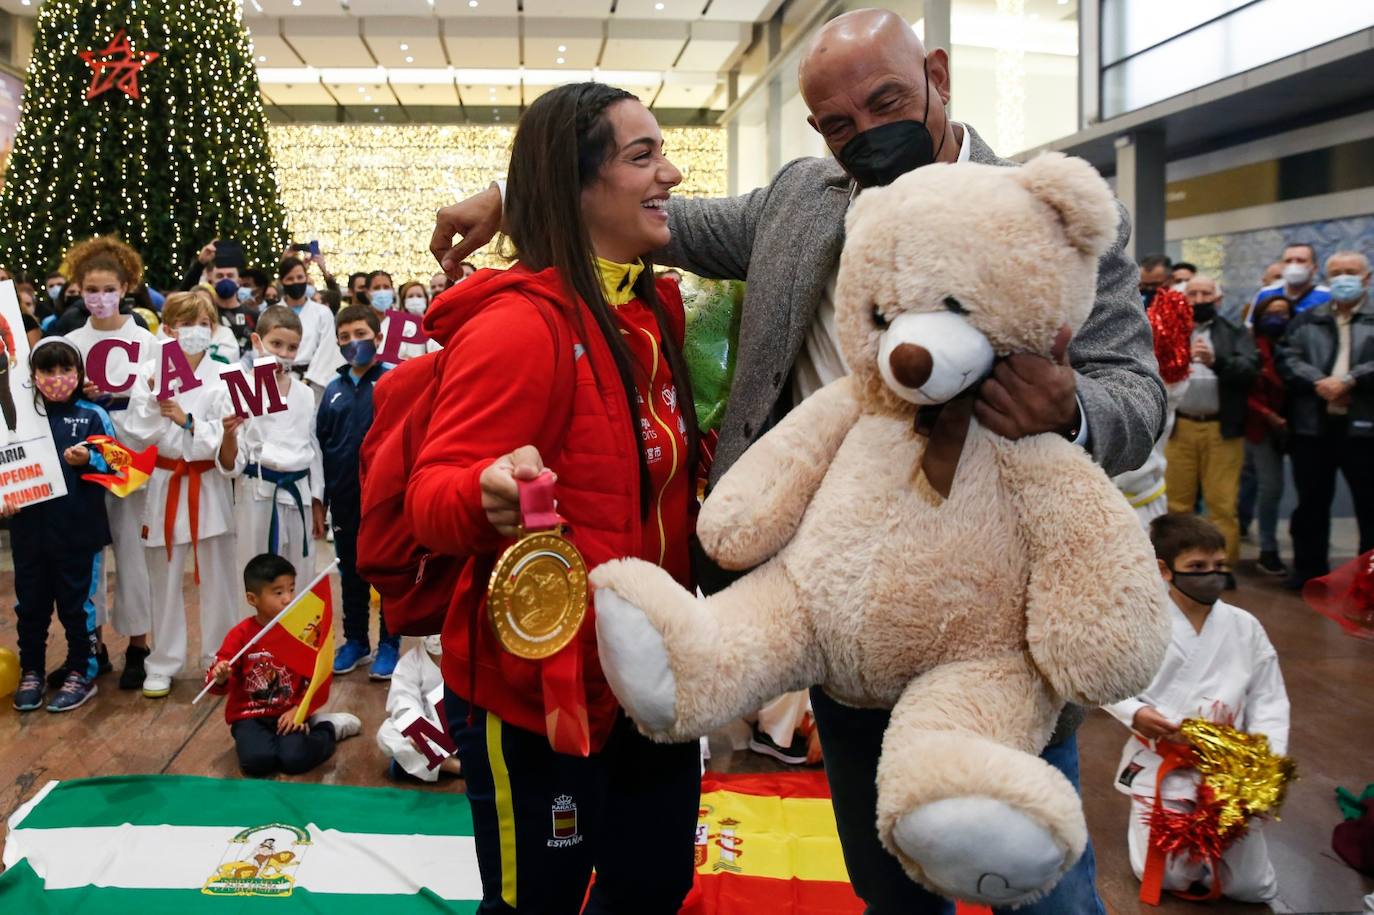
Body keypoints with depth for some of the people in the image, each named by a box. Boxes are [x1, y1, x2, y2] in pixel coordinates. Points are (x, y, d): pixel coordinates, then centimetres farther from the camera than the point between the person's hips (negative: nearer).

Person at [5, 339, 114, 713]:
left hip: (78, 529, -3)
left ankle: (81, 674, 20)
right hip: (29, 527, 3)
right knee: (30, 604, 12)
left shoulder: (93, 416, -3)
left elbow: (114, 464, -3)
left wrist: (88, 460, -22)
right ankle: (31, 672, 27)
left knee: (77, 604, 7)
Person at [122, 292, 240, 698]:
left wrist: (187, 421, -19)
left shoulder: (223, 377, -3)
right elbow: (136, 434, -4)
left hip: (209, 486, -1)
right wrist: (152, 402, -18)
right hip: (164, 485, 1)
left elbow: (226, 440, -9)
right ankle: (163, 665, 23)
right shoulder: (149, 373, 0)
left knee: (217, 579, 7)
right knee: (164, 580, 10)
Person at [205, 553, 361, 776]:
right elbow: (218, 682, -4)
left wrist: (299, 710, -11)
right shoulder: (241, 634, -6)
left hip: (289, 714, 0)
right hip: (250, 715, 0)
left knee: (295, 759, -25)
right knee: (257, 760, -29)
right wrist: (220, 678, -29)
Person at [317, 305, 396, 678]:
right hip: (344, 497, 5)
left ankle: (389, 644, 20)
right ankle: (355, 640, 30)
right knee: (350, 572, 15)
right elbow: (321, 442, 10)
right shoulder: (334, 389, 7)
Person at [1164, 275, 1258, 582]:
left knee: (1223, 503, 0)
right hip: (1179, 427, 1)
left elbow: (1250, 368, -8)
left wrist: (1216, 361, -25)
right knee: (1177, 501, 5)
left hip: (1222, 429, -1)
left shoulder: (1236, 333, 7)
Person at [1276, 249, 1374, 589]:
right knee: (1311, 503, 11)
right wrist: (1319, 383, -15)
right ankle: (1309, 568, 22)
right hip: (1312, 426, 2)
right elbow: (1287, 359, -1)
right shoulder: (1305, 320, 12)